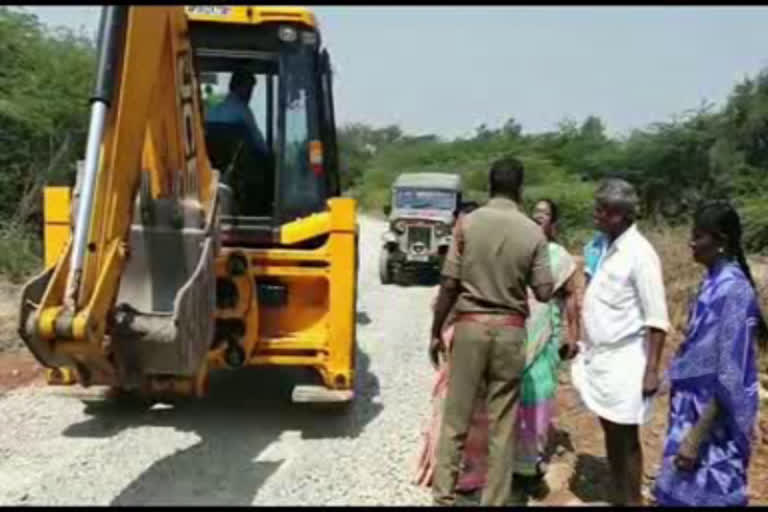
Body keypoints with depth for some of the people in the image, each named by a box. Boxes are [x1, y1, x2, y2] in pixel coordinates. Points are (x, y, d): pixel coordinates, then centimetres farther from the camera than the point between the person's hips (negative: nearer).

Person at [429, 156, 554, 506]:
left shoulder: (467, 223, -6)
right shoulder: (533, 233, -3)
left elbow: (449, 285, -6)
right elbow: (544, 293, -2)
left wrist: (436, 332, 3)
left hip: (470, 325, 0)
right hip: (510, 331, 1)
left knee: (456, 418, 10)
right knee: (503, 424, 10)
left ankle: (443, 495, 16)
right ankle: (494, 500, 17)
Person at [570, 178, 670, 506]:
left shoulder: (639, 253, -15)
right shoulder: (605, 246, 7)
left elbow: (656, 318, -17)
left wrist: (651, 369, -19)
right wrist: (587, 349, 14)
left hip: (624, 359, -7)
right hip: (599, 356, 8)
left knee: (625, 436, 4)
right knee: (610, 431, 16)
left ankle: (633, 501, 18)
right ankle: (619, 498, 30)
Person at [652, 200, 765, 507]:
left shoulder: (733, 291, -24)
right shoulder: (714, 281, 3)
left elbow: (730, 377, -24)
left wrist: (695, 438, -23)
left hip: (714, 417, -8)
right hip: (697, 404, 8)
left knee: (704, 494, 7)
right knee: (682, 489, 19)